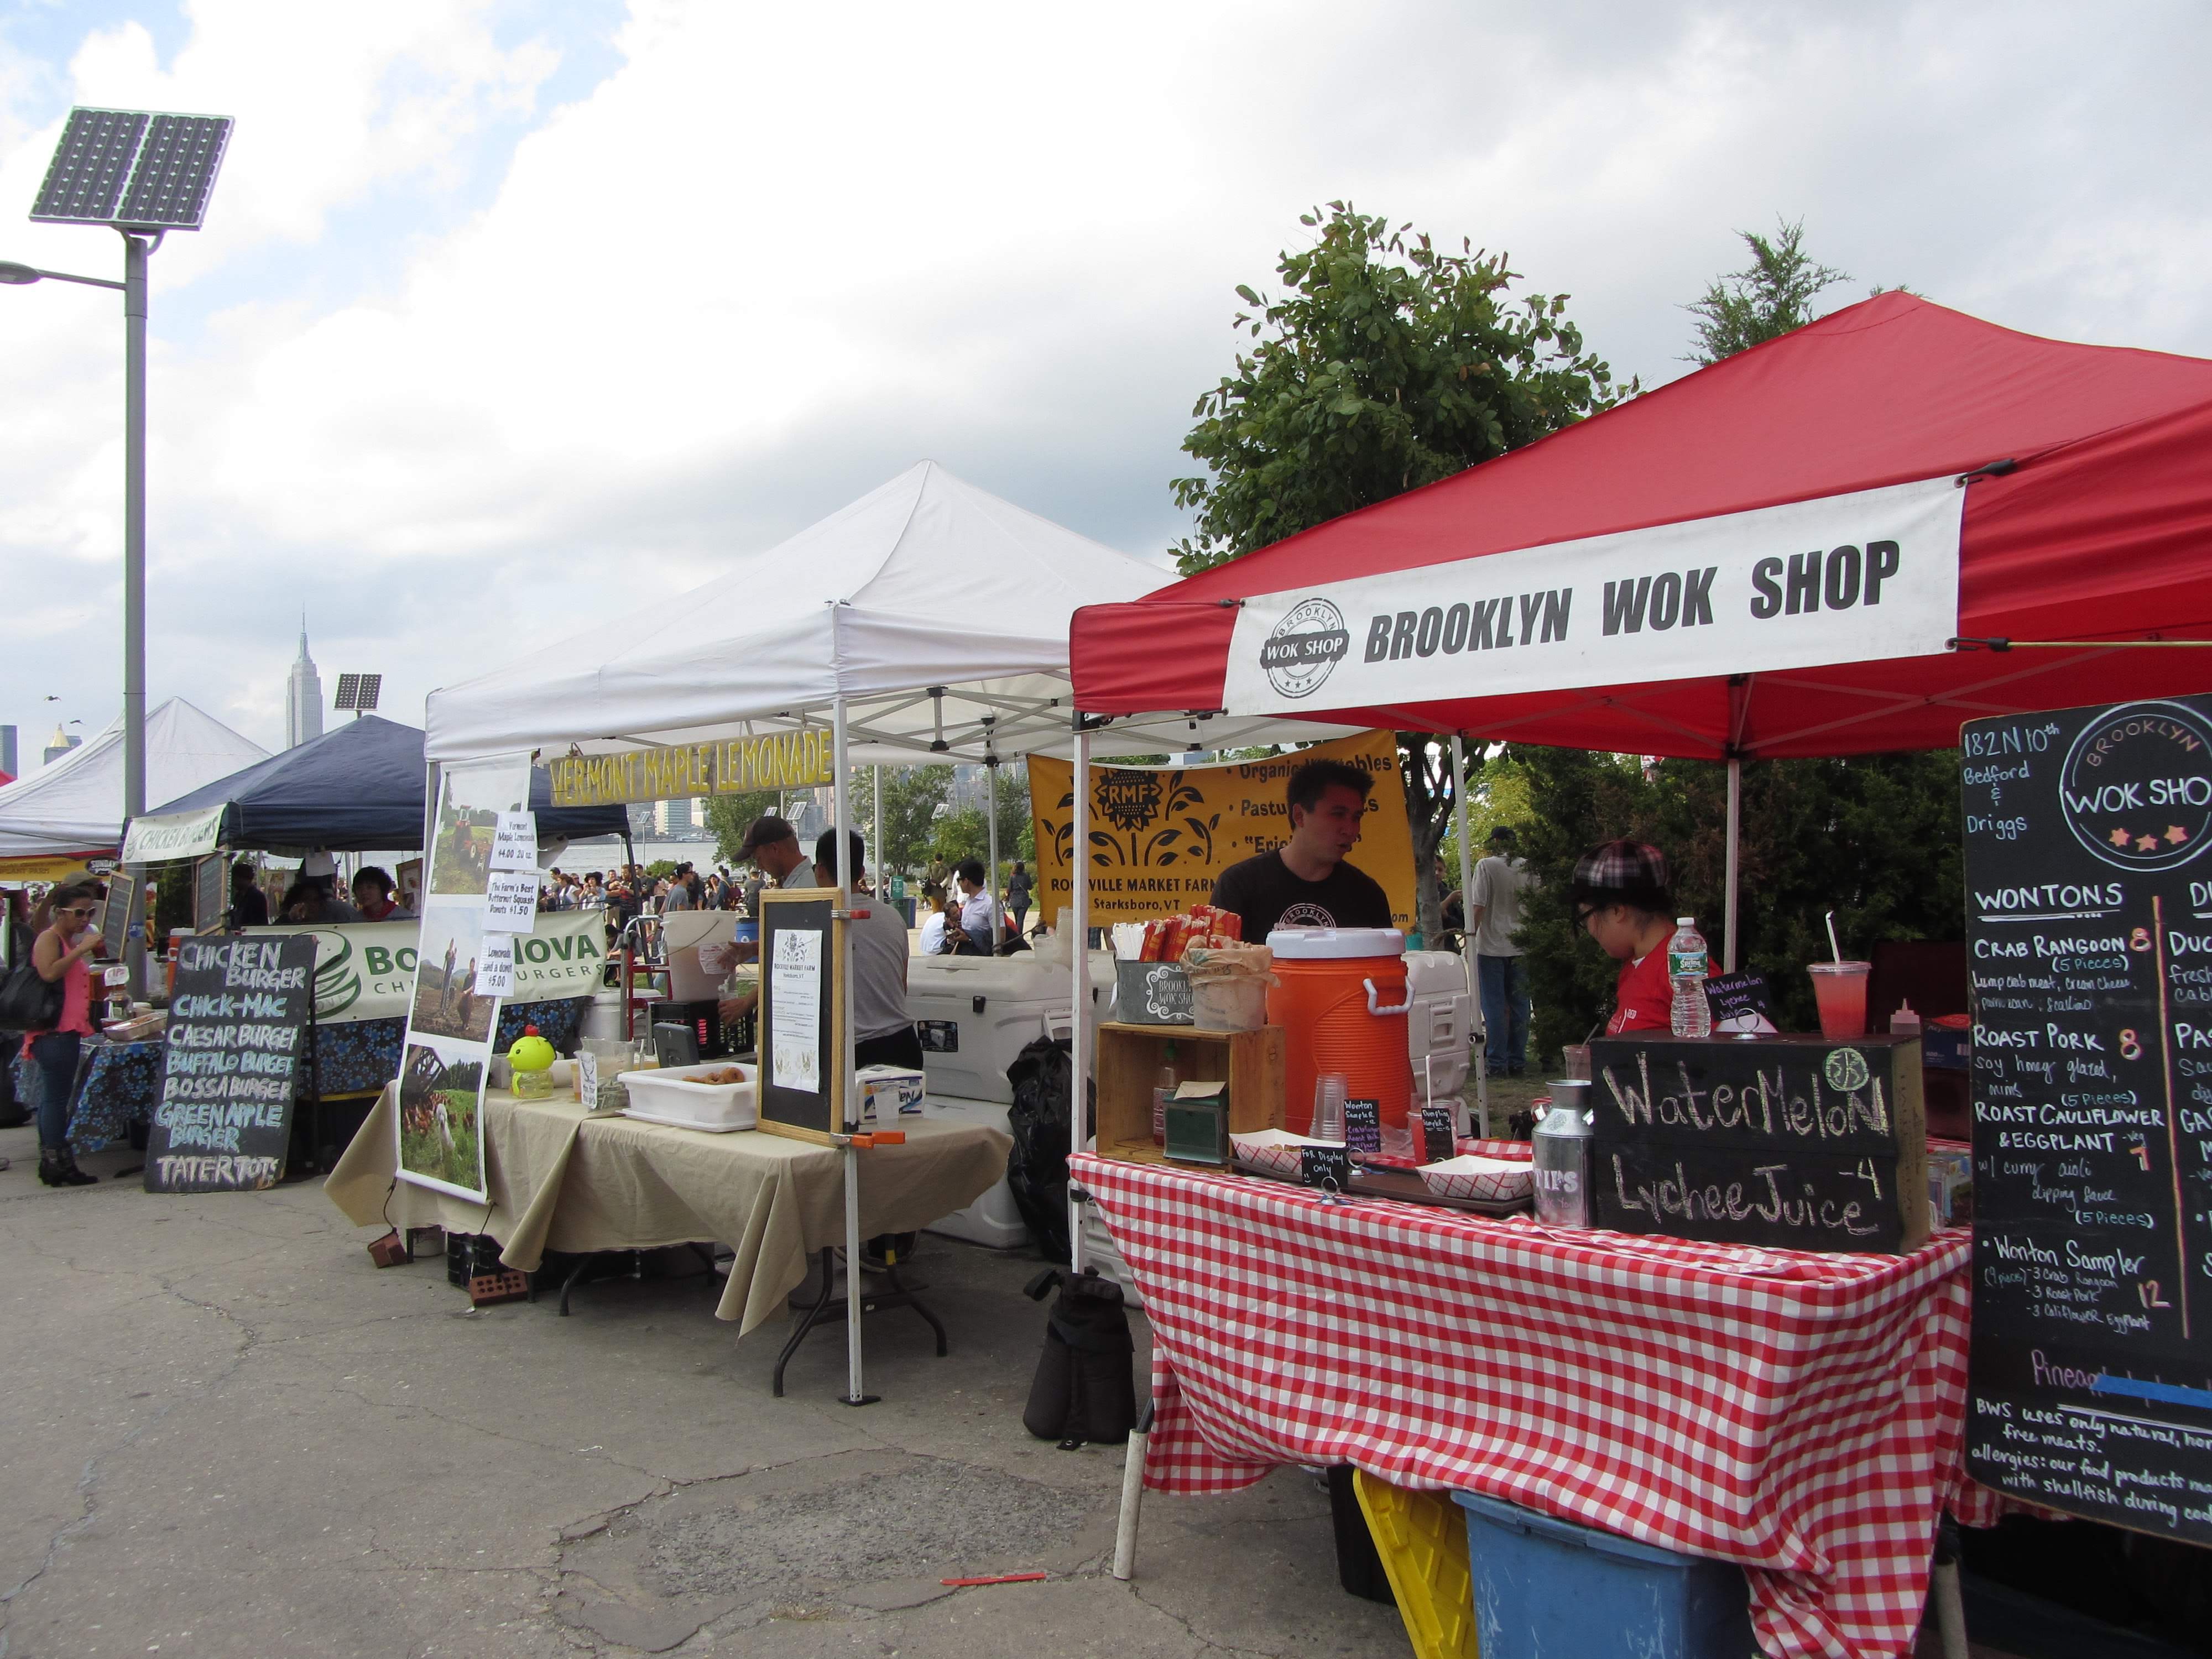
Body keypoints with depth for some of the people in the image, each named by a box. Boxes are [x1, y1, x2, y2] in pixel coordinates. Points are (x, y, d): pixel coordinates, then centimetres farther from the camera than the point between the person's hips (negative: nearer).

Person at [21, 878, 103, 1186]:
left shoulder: (72, 942, 20)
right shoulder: (48, 938, -7)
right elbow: (49, 973, -26)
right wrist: (82, 950, -23)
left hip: (67, 1031, 10)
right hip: (53, 1030, -10)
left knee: (54, 1097, 11)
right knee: (56, 1096, -10)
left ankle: (51, 1163, 14)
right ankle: (57, 1163, -10)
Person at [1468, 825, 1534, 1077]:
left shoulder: (1487, 865, -8)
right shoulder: (1527, 867, 3)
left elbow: (1479, 906, -12)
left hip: (1492, 945, -4)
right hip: (1521, 946, 4)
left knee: (1494, 1006, 0)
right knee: (1519, 1005, 8)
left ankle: (1497, 1063, 0)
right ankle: (1517, 1061, 12)